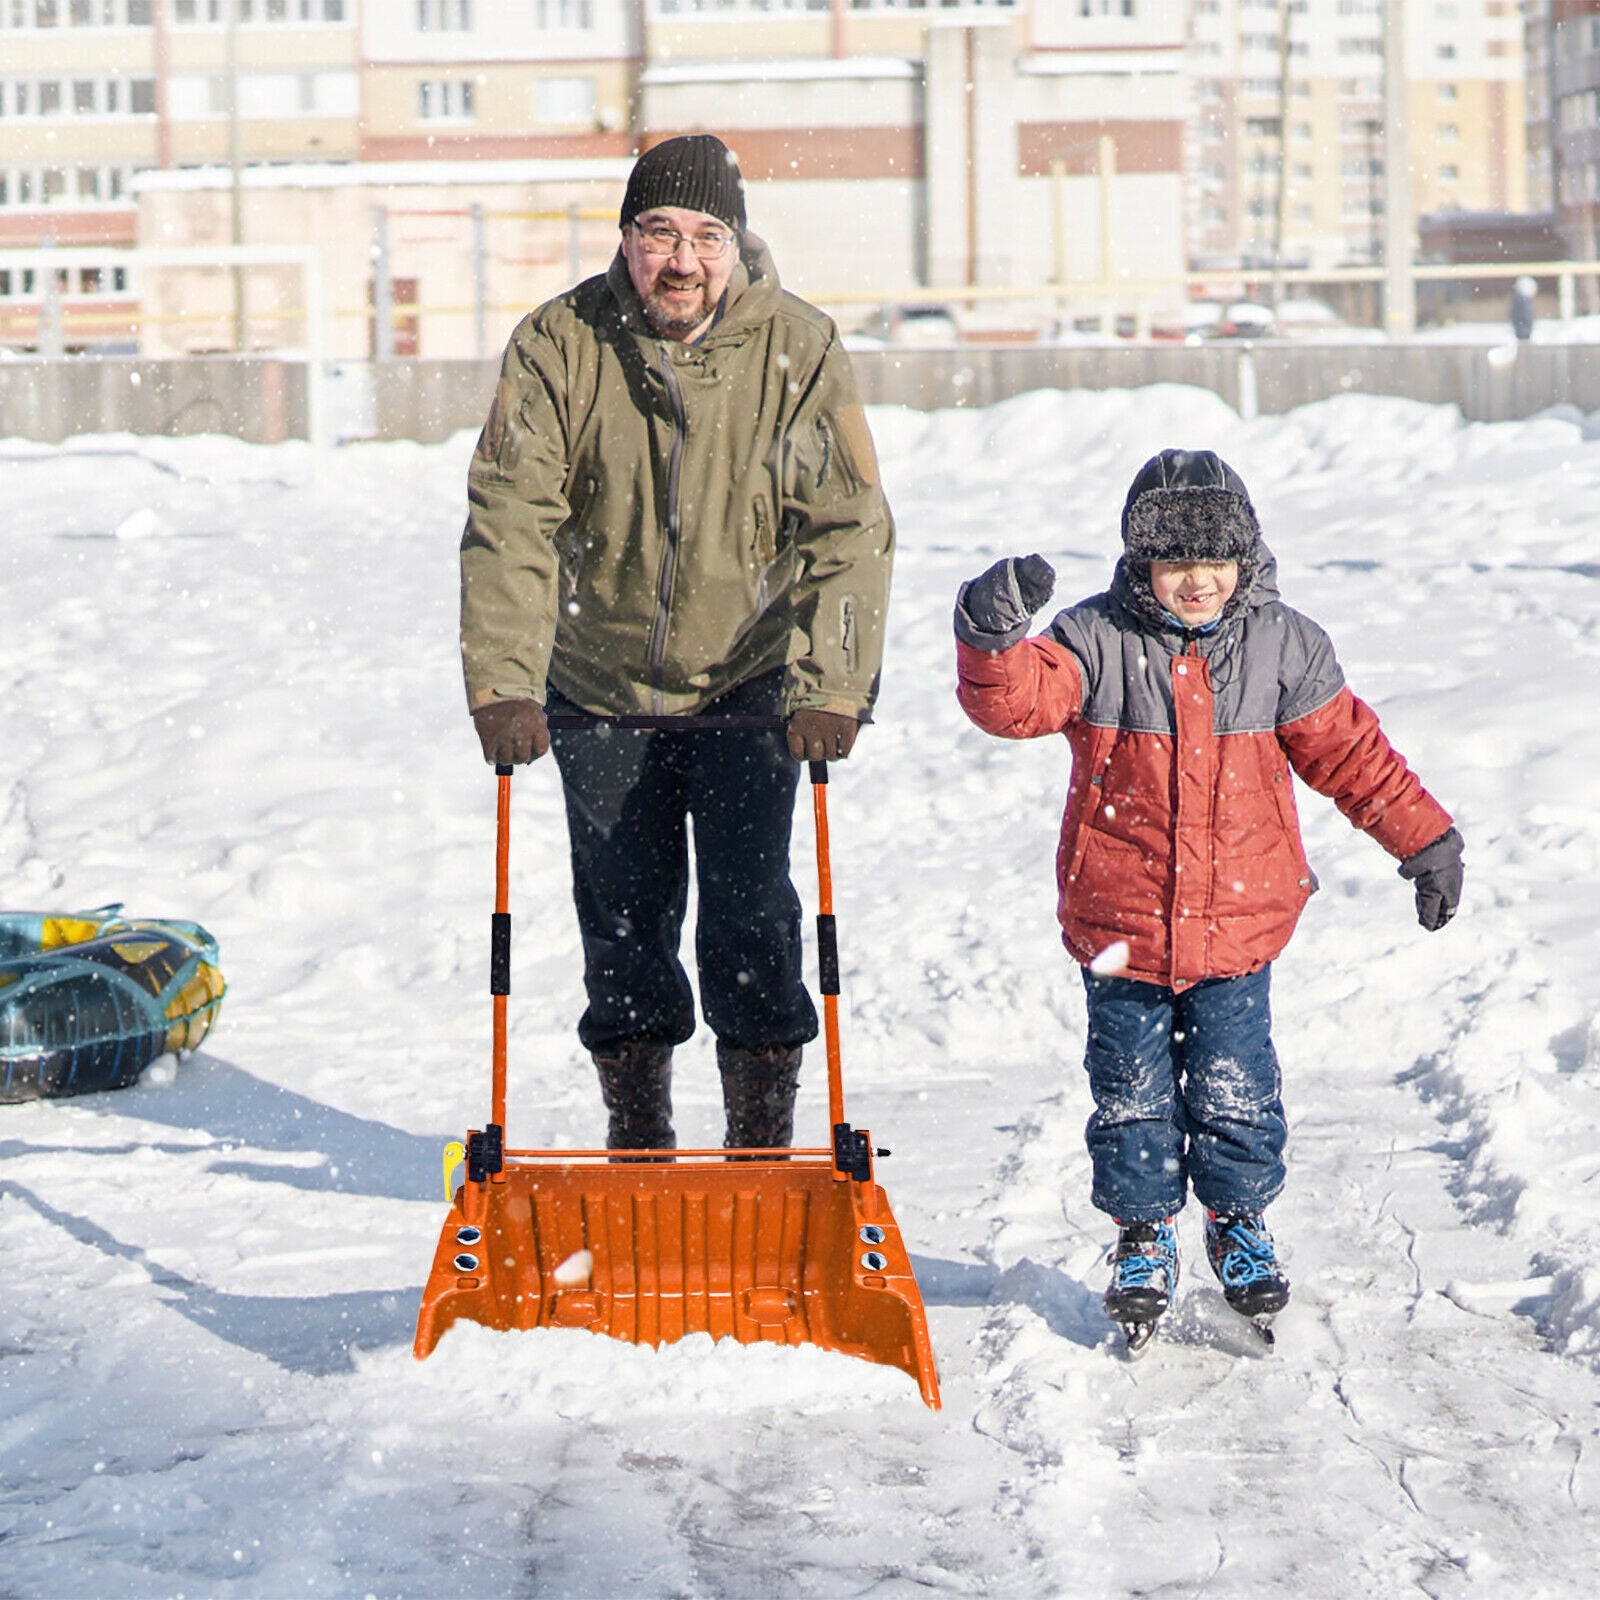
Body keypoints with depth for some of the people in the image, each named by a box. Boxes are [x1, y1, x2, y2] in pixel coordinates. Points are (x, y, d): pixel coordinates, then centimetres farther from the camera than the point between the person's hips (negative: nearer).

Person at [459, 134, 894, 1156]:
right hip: (603, 690, 1)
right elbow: (511, 521, -14)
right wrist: (503, 681, -25)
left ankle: (764, 1139, 7)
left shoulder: (799, 351, -12)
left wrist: (828, 686, -25)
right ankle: (636, 1137, 22)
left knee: (750, 911, -6)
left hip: (749, 685, -1)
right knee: (623, 918, 7)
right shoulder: (559, 346, -11)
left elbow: (849, 530, -14)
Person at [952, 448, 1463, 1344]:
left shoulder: (1281, 645, 0)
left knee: (1235, 1089, 5)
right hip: (1119, 925, 0)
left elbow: (1349, 750, 9)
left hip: (1239, 923, 1)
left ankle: (1241, 1224, 26)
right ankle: (1144, 1239, 25)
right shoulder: (1097, 642, -6)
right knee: (1132, 1093, 8)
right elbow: (1016, 700, -20)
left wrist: (1424, 838, 10)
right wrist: (996, 633, -41)